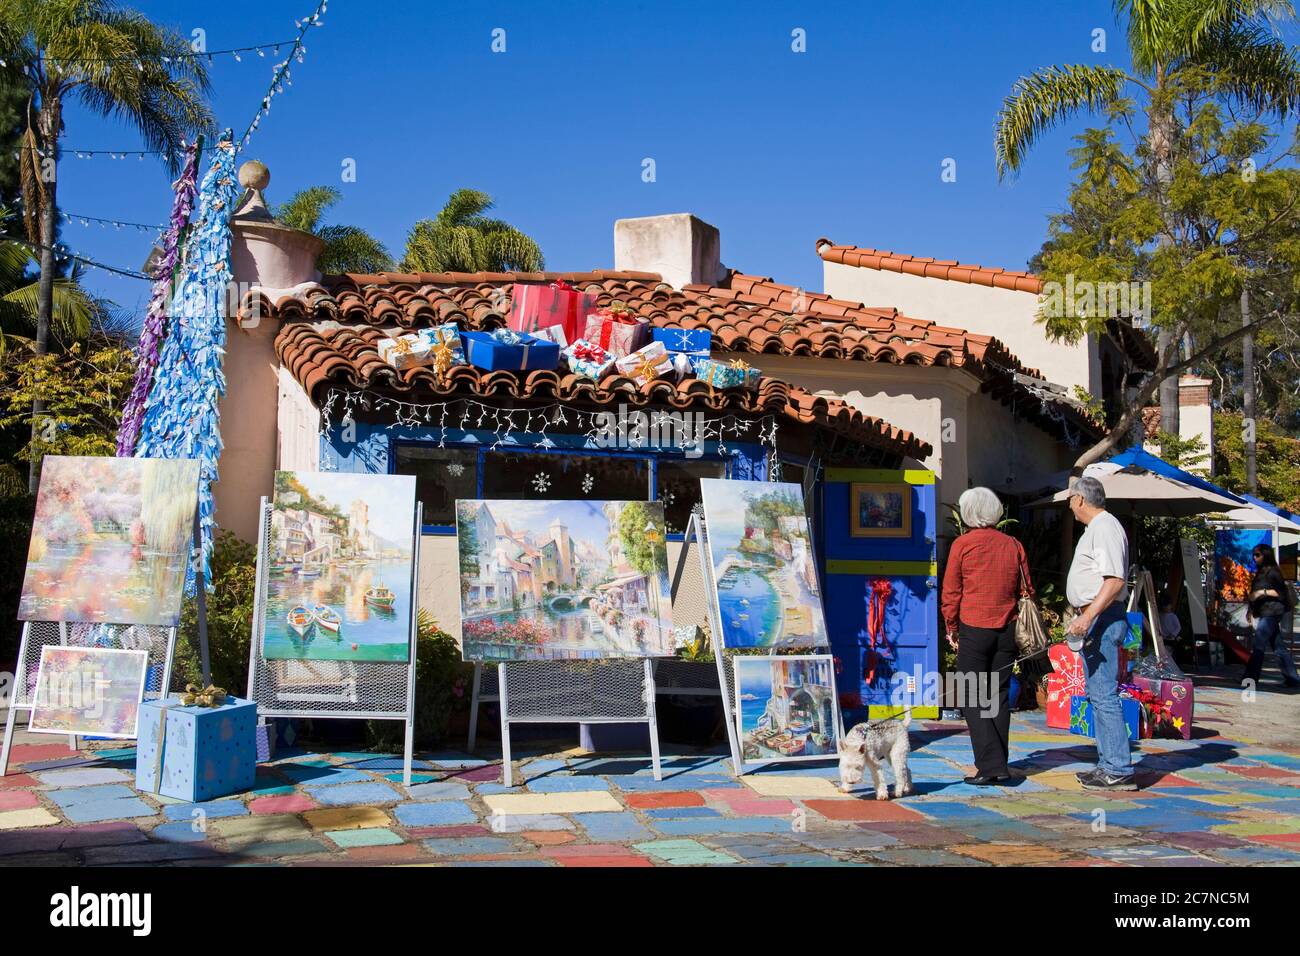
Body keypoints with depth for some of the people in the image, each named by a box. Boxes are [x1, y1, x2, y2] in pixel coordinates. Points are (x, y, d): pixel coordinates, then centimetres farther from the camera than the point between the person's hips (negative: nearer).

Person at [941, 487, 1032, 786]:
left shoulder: (962, 544, -5)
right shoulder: (1013, 545, 6)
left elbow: (950, 592, -4)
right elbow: (1026, 590, 10)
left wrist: (952, 629, 6)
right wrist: (1019, 629, 17)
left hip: (974, 629, -4)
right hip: (1007, 630, 4)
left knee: (972, 700, 0)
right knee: (998, 697, 12)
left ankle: (992, 766, -9)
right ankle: (997, 765, 14)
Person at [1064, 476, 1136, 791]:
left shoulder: (1105, 527, -14)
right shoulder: (1096, 527, 19)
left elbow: (1115, 580, -24)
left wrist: (1087, 616, -29)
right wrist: (1082, 617, 28)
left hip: (1102, 619, -11)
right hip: (1095, 620, 11)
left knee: (1104, 694, -11)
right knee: (1098, 694, 14)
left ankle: (1118, 770, -9)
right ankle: (1108, 764, 19)